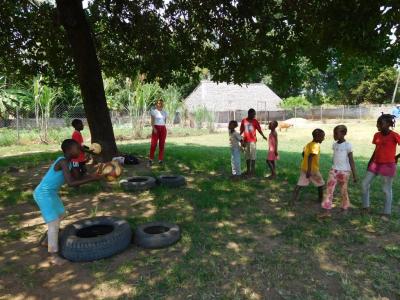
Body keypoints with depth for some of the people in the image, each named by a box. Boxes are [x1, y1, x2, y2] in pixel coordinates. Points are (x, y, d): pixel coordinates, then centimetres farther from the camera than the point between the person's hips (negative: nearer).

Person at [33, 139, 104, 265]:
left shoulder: (68, 161, 5)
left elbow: (74, 179, 10)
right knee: (54, 223, -8)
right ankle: (54, 255, 2)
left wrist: (90, 176, 0)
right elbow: (71, 183, -32)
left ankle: (47, 240, 45)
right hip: (44, 194, -10)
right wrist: (91, 179, -30)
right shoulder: (63, 162, -24)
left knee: (60, 214, 26)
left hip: (51, 192, 10)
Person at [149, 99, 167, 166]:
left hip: (163, 129, 4)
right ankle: (150, 159, -3)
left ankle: (160, 160, 9)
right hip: (156, 128, -3)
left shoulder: (164, 112, 11)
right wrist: (154, 128, -19)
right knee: (153, 144, -8)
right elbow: (152, 121, -6)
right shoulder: (153, 111, 0)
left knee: (162, 145, 3)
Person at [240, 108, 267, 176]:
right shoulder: (243, 121, 5)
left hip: (253, 141, -3)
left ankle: (253, 170, 6)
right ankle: (248, 169, 19)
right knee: (247, 155, 10)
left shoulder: (255, 121, -1)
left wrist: (263, 136, -18)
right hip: (245, 141, 3)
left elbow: (259, 129, -5)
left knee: (253, 155, -2)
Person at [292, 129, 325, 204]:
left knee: (300, 184, 5)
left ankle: (293, 199, -1)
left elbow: (303, 153, 19)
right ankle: (320, 199, 27)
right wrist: (309, 170, -30)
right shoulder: (316, 145, -18)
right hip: (312, 169, -7)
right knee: (321, 184, 14)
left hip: (304, 168, 7)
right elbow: (310, 157, -28)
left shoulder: (309, 144, 8)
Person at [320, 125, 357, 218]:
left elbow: (351, 161, -8)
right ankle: (327, 211, -3)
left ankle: (345, 208, 28)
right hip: (334, 170, 5)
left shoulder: (347, 145, -10)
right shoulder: (334, 145, 7)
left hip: (344, 171, -5)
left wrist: (354, 175, -9)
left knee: (343, 190, 8)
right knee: (329, 189, -3)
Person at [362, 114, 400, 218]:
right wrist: (370, 162, 12)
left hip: (388, 165, -6)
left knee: (387, 189, 4)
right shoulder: (377, 135, 3)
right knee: (365, 183, 5)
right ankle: (366, 206, 20)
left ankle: (387, 213, 19)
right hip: (375, 163, 6)